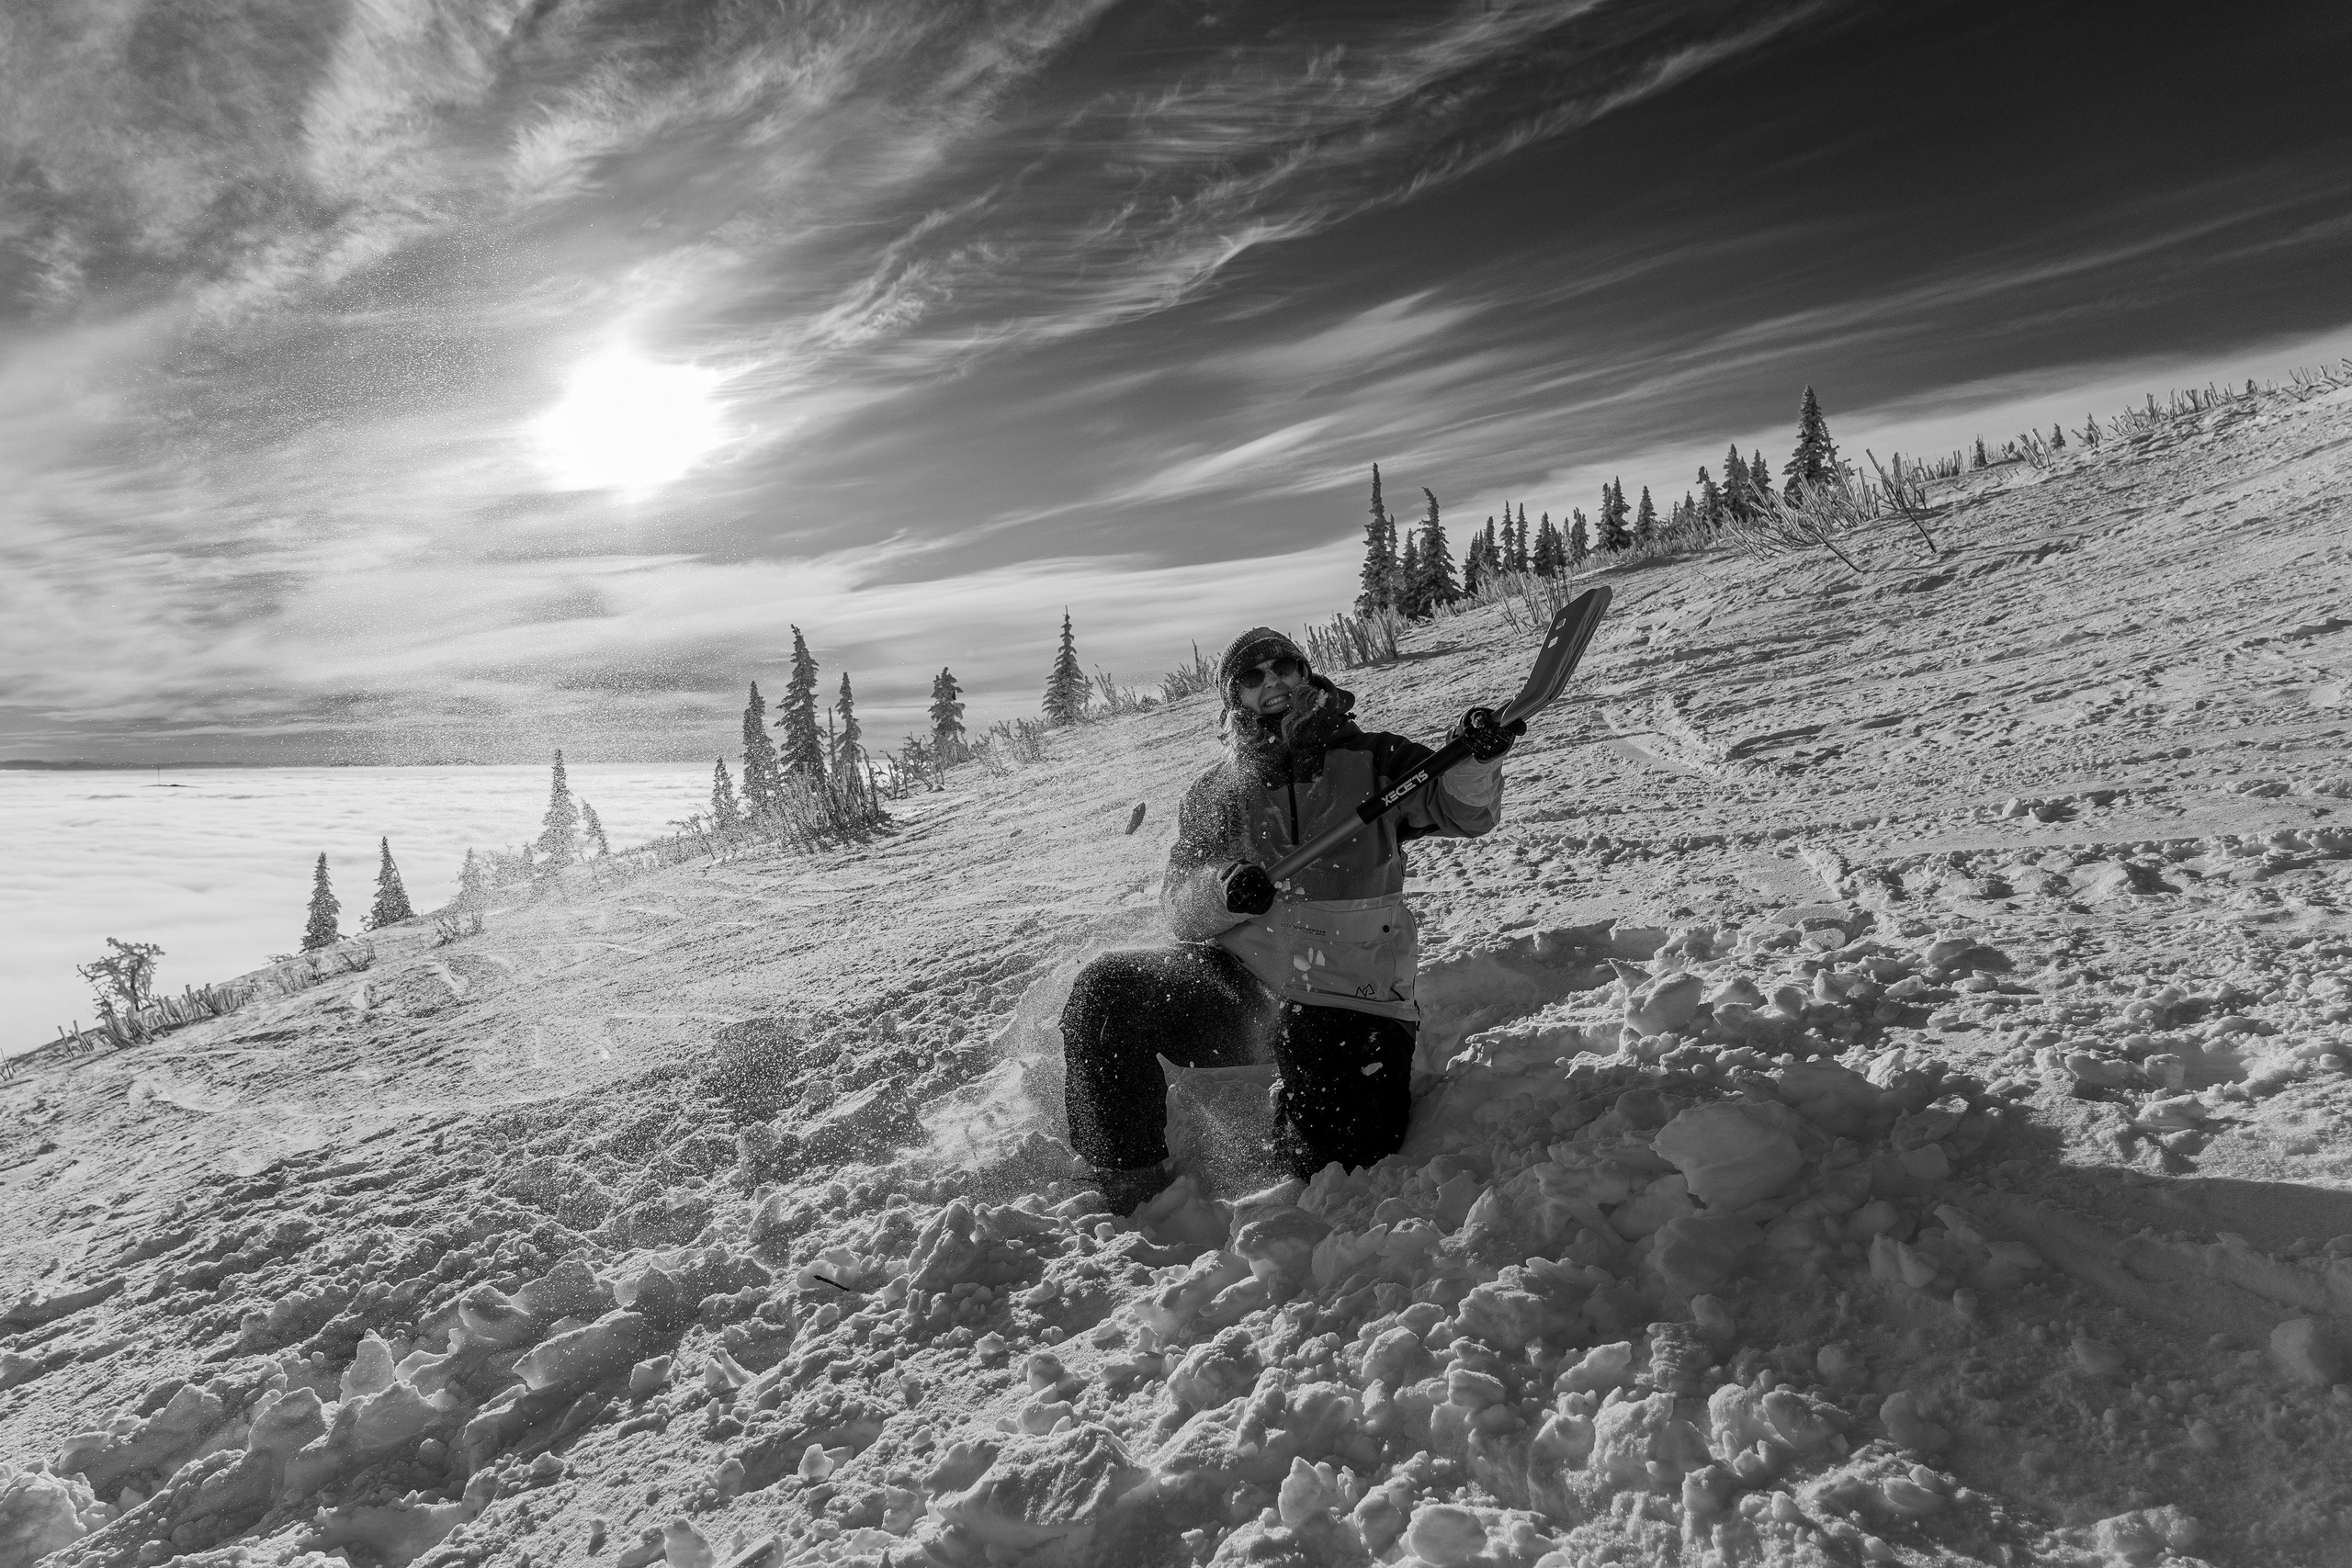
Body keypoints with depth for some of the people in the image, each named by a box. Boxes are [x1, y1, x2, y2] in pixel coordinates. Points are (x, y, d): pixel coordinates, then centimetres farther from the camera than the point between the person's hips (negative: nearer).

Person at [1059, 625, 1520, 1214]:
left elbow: (1461, 810, -4)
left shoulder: (1374, 762, 8)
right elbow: (1178, 902, 3)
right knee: (1108, 991, -22)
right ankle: (1132, 1188, -6)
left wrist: (1477, 761, -27)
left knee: (1347, 1160, -17)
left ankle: (1294, 1111, 21)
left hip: (1351, 1000, -1)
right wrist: (1225, 890, -21)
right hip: (1237, 983, 2)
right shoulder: (1215, 792, 12)